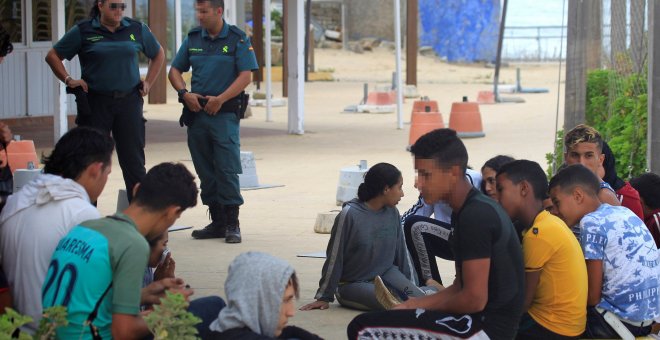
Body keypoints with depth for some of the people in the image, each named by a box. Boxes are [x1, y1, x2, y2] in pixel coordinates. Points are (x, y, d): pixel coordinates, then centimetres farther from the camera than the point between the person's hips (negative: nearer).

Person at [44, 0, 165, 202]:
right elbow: (53, 56, 6)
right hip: (95, 104, -2)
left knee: (134, 161, 2)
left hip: (129, 102, 2)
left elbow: (158, 54, 22)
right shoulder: (83, 31, 0)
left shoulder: (137, 30, 7)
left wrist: (148, 83, 12)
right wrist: (68, 80, -5)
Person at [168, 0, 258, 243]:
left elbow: (245, 76, -9)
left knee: (227, 169, -9)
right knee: (205, 171, 8)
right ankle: (217, 222, 16)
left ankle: (232, 224, -3)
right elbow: (175, 70, 14)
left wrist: (220, 99, -17)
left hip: (225, 113, -5)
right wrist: (184, 93, -5)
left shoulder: (237, 39, -3)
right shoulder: (193, 38, 10)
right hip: (196, 112, 5)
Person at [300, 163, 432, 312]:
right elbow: (334, 257, -11)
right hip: (352, 283, -7)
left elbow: (399, 250, 10)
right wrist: (324, 297, -6)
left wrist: (406, 283, 17)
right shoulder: (349, 214, -17)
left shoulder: (392, 213, -1)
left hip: (386, 272, 7)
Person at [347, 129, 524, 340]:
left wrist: (429, 306, -4)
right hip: (479, 322, 10)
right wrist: (412, 306, 6)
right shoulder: (469, 210, 13)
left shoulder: (476, 216, -19)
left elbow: (475, 299, -21)